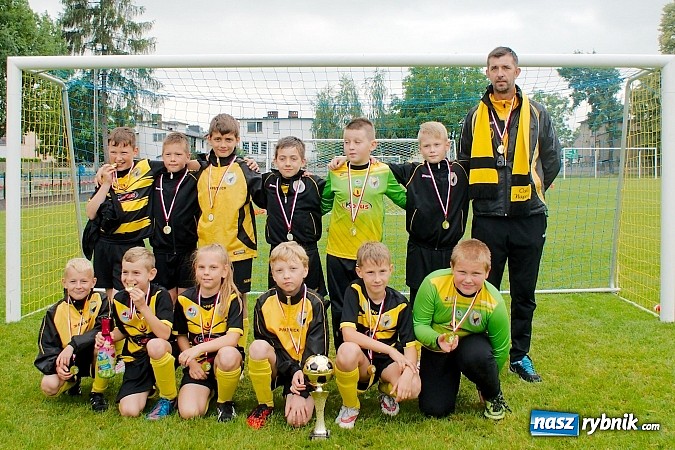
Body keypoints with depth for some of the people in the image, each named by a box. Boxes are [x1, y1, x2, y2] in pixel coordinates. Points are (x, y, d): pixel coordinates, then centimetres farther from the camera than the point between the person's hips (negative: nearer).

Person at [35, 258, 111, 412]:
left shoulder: (101, 302, -10)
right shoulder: (55, 312, -2)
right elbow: (47, 345, -1)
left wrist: (73, 345, -33)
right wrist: (57, 364, -21)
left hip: (95, 359, -2)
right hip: (68, 363, 3)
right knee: (49, 386, -22)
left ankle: (97, 393, -12)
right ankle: (73, 382, 17)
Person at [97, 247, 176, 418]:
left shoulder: (160, 295, -15)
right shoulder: (119, 300, 0)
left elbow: (164, 334, -27)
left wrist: (143, 306, -31)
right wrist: (109, 337, -3)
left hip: (161, 354, -4)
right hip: (135, 360, 4)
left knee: (155, 345, -41)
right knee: (129, 411, -15)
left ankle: (169, 397, -14)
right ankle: (147, 389, 23)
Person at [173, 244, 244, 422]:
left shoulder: (232, 299, -10)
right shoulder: (185, 300, 0)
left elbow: (232, 338, -20)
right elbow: (181, 336, 11)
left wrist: (199, 348, -29)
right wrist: (191, 362, -4)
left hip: (225, 358, -2)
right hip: (197, 365, 2)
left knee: (228, 355, -39)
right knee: (188, 413, -20)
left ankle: (225, 402, -8)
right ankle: (208, 390, 17)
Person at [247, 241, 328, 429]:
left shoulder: (314, 303, -10)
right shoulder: (264, 303, -6)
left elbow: (317, 349, -13)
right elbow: (267, 343, -7)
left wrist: (301, 393, -21)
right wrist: (292, 371, -23)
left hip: (305, 369, -1)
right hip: (276, 366, 2)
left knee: (298, 419, -24)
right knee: (257, 347, -32)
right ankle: (264, 405, -9)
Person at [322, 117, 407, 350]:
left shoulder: (383, 172, -1)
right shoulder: (335, 172, 2)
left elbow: (405, 199, 7)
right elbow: (324, 203, 15)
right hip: (338, 252, 1)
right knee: (340, 307, 11)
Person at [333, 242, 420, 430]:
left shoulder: (399, 303, -5)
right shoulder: (354, 292, -11)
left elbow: (410, 344, -9)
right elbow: (348, 334, -24)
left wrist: (407, 374, -30)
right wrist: (390, 350, -27)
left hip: (388, 364, 2)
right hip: (361, 363, -2)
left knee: (412, 388, -30)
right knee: (348, 350, -37)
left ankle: (387, 390, 11)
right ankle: (350, 407, -7)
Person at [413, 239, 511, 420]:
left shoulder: (494, 303, -24)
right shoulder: (433, 284, -27)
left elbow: (500, 349, -10)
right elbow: (419, 325, -18)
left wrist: (488, 381, -1)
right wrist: (437, 340, -38)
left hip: (471, 343, -1)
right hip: (436, 346, 1)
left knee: (478, 356, -38)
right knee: (434, 409, -9)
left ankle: (494, 396, -3)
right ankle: (451, 377, 26)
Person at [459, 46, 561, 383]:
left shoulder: (537, 114, 5)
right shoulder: (475, 117, 7)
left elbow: (552, 161, 11)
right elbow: (464, 164, 16)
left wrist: (530, 191, 8)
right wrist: (483, 194, 11)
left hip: (529, 218, 0)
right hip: (487, 219, 0)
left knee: (524, 295, 9)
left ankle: (520, 356, 22)